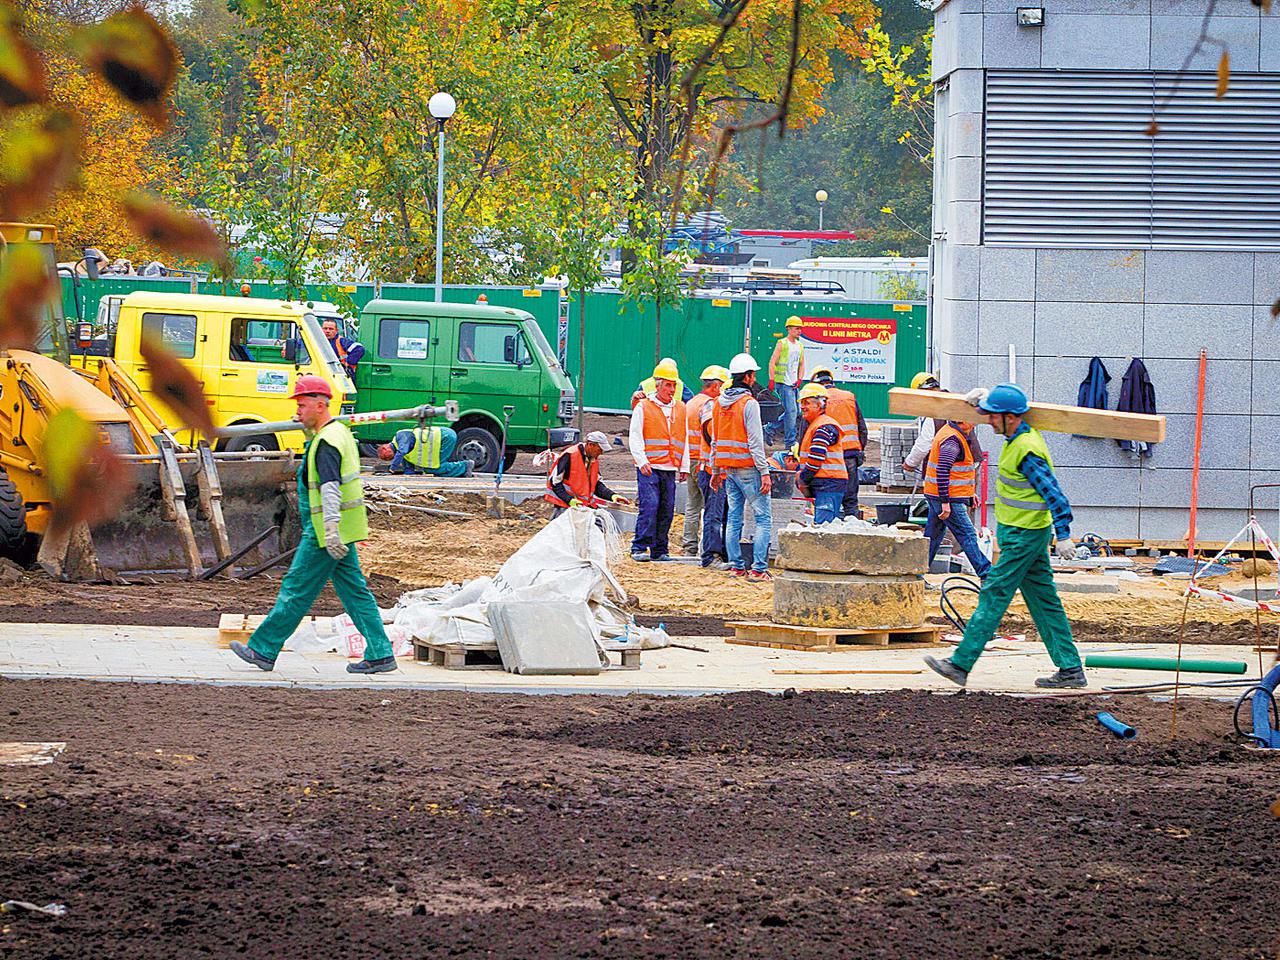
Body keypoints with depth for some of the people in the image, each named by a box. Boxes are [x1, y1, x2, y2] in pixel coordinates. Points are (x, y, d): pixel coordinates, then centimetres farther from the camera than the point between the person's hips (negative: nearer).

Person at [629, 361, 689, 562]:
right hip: (649, 468, -5)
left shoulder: (680, 408, 15)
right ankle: (639, 548, -11)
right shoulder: (643, 407, 3)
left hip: (670, 469, 5)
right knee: (649, 506, -14)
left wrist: (684, 467, 14)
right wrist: (642, 461, -12)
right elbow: (635, 438, 0)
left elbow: (684, 440, 19)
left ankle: (659, 550, 10)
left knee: (667, 510, 3)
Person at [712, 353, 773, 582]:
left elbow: (715, 440, 15)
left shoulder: (719, 402, 10)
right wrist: (764, 472, -15)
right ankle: (759, 569, -11)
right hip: (748, 467, -7)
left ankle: (736, 566, 11)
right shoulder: (749, 403, -13)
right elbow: (755, 441, -16)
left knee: (733, 518, 11)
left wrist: (716, 471, 20)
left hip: (728, 468, 7)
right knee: (763, 517, -4)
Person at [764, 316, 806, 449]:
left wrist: (799, 379, 6)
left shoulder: (800, 346, 15)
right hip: (783, 383, -8)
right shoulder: (782, 344, -6)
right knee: (791, 411, -12)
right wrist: (772, 380, -15)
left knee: (796, 411, 8)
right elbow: (772, 362, -9)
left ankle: (770, 430, 22)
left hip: (794, 384, 8)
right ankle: (790, 442, -7)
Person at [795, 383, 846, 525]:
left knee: (823, 525, -17)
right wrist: (800, 473, 14)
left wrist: (803, 480, -9)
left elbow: (816, 459, -19)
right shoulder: (814, 425, 23)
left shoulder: (824, 427, -12)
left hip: (829, 485, -11)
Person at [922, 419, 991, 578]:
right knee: (967, 535, -5)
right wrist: (945, 502, -27)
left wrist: (970, 493, 26)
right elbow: (942, 471, -26)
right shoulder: (952, 440, -20)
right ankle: (985, 574, -1)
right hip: (949, 498, -10)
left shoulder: (956, 434, 14)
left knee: (933, 536, 12)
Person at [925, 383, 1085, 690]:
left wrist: (1063, 535, -23)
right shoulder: (1021, 435, 6)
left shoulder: (1027, 452, -22)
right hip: (1025, 534, 10)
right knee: (1044, 601, 11)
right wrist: (983, 398, 14)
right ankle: (1071, 669, 12)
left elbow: (1054, 494, -23)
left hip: (1022, 536, -10)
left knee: (993, 598, -7)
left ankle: (960, 664, -5)